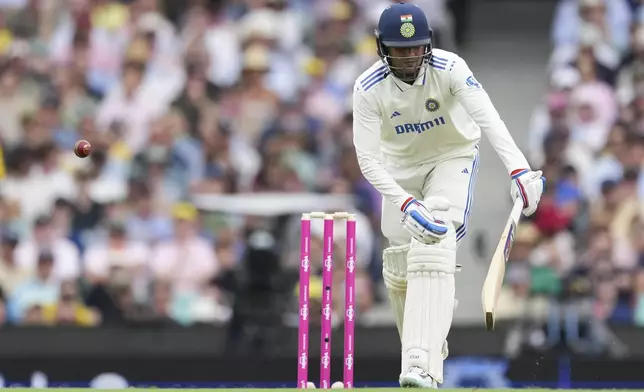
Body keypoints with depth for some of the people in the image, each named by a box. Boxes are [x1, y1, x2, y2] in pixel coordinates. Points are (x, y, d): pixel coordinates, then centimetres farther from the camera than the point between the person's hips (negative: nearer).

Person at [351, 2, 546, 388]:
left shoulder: (449, 68, -26)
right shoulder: (369, 88, -23)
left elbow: (489, 119, -39)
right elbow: (368, 160, -25)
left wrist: (519, 170, -54)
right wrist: (406, 205, -40)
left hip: (453, 157, -3)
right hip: (400, 167, 3)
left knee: (433, 248, -25)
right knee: (400, 266, 2)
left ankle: (422, 365, -35)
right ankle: (425, 343, 32)